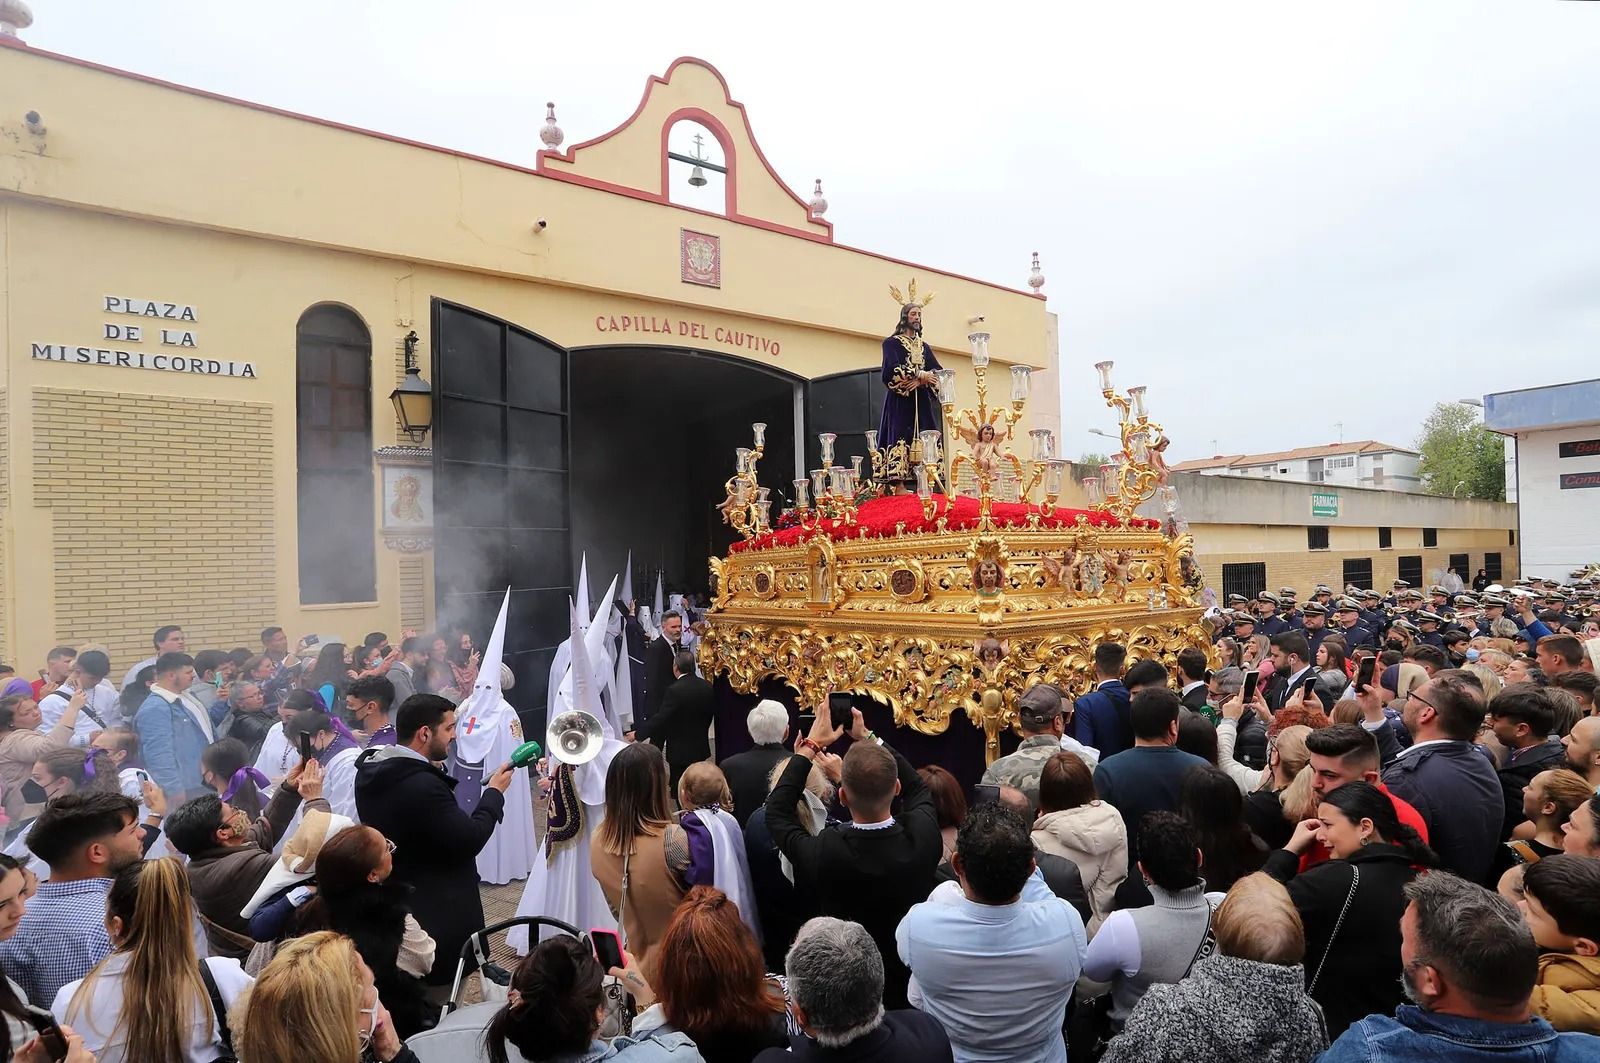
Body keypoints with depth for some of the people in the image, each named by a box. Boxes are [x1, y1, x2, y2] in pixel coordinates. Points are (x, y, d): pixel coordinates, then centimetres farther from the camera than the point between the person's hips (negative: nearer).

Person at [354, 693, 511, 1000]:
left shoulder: (371, 770, -2)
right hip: (436, 914, -9)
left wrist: (431, 769, 1)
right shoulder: (423, 786, -31)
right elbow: (471, 839, -23)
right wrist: (494, 792, -10)